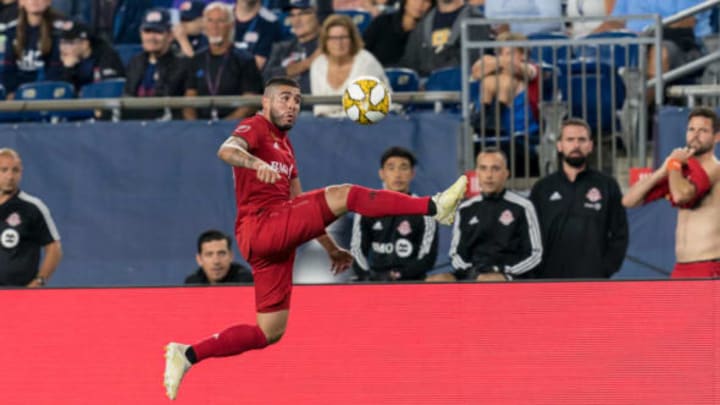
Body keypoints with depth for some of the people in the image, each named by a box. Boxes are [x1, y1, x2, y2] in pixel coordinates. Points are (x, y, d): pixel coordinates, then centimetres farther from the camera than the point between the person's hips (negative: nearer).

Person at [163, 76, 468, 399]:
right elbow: (227, 150, -24)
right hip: (260, 227, -9)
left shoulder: (284, 144, 27)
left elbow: (302, 206, 33)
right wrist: (256, 163, -45)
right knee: (343, 195, -20)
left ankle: (188, 355, 9)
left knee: (269, 333, 7)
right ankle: (434, 207, -29)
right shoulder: (254, 129, 0)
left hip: (277, 238, 9)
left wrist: (330, 246, 30)